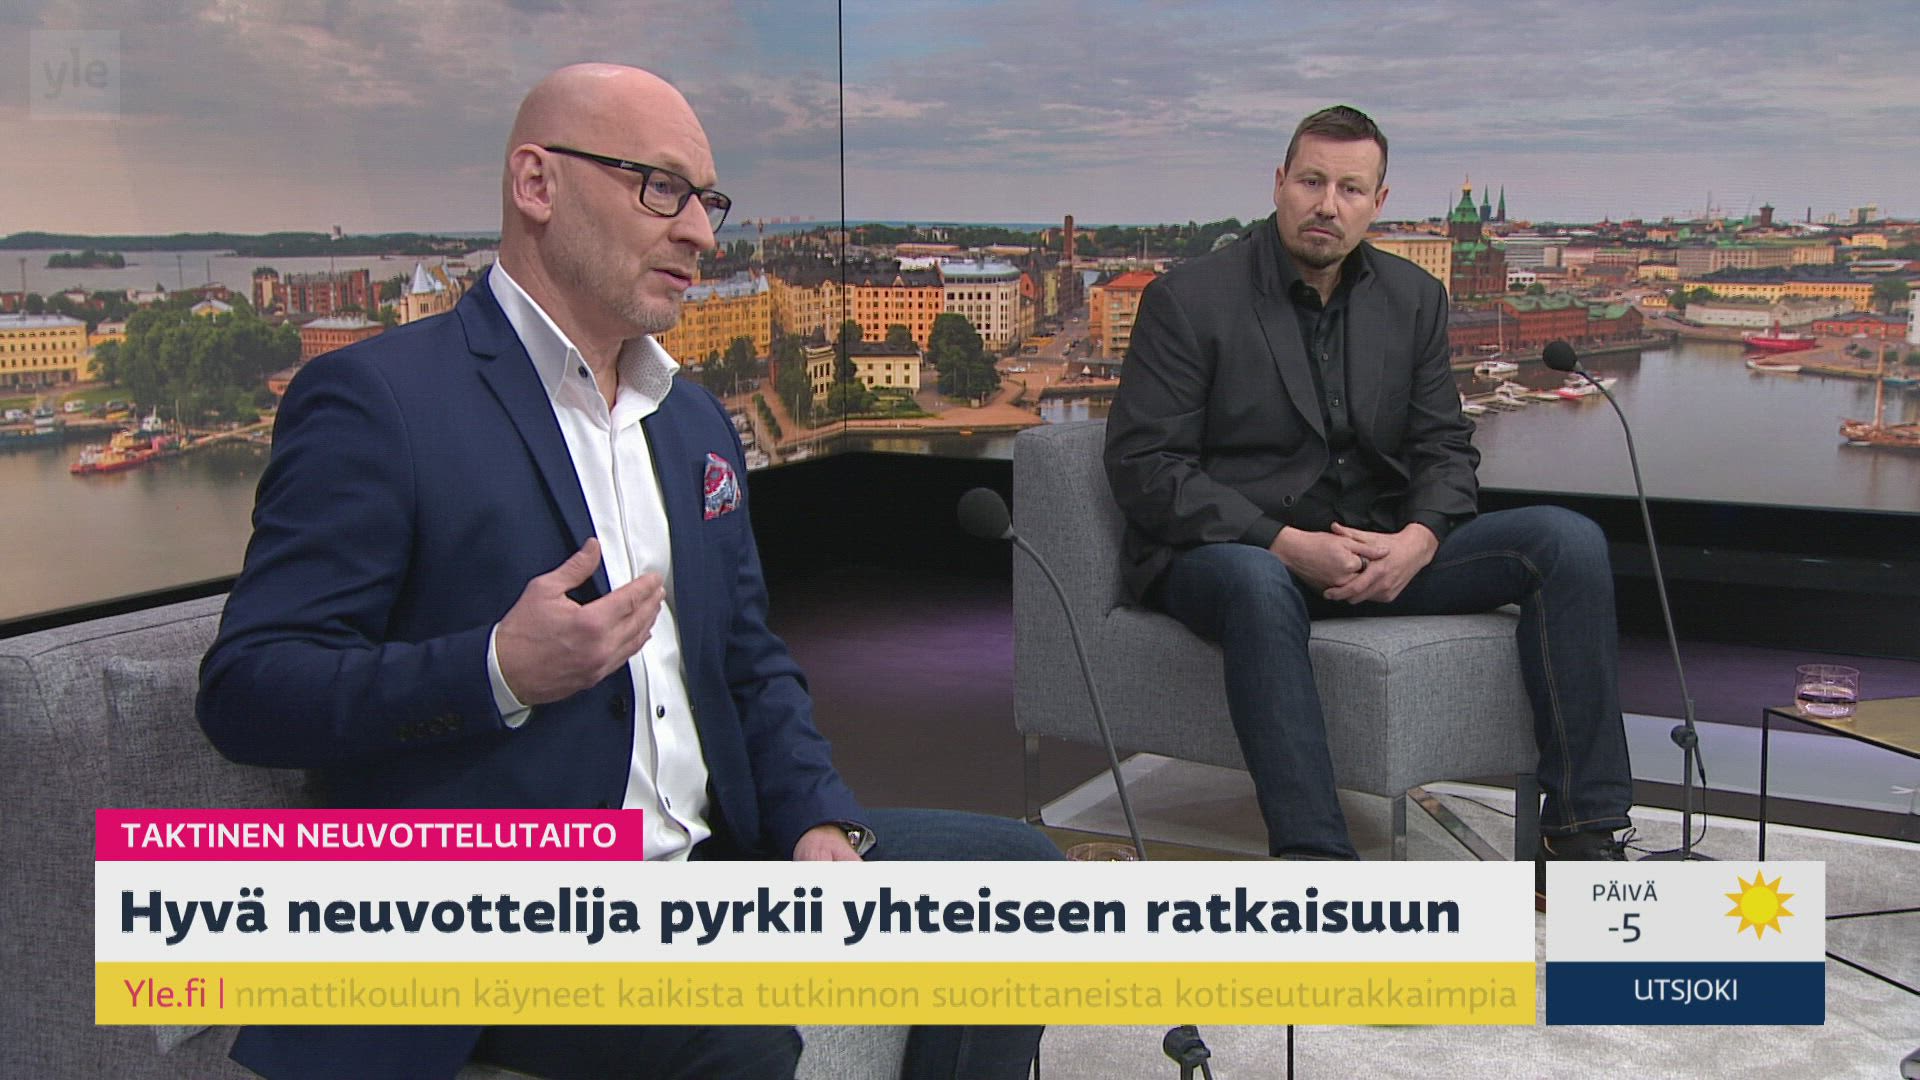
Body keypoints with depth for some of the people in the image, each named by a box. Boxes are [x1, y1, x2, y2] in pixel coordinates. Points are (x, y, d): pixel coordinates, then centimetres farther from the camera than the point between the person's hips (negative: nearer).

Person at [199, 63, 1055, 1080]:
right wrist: (504, 672, -26)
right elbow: (243, 691, -13)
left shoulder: (696, 419, 16)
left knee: (1011, 867, 0)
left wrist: (820, 826, 2)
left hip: (710, 848, 8)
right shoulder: (374, 398, -8)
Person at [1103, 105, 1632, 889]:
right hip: (1228, 552, -5)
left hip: (1378, 552, 5)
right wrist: (1285, 544, -22)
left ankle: (1580, 832, -11)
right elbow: (1143, 464, -12)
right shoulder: (1189, 298, -6)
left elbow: (1446, 445, 10)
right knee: (1259, 585, -41)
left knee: (1568, 541, -13)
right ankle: (1314, 860, -38)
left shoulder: (1414, 298, 10)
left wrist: (1417, 539, -14)